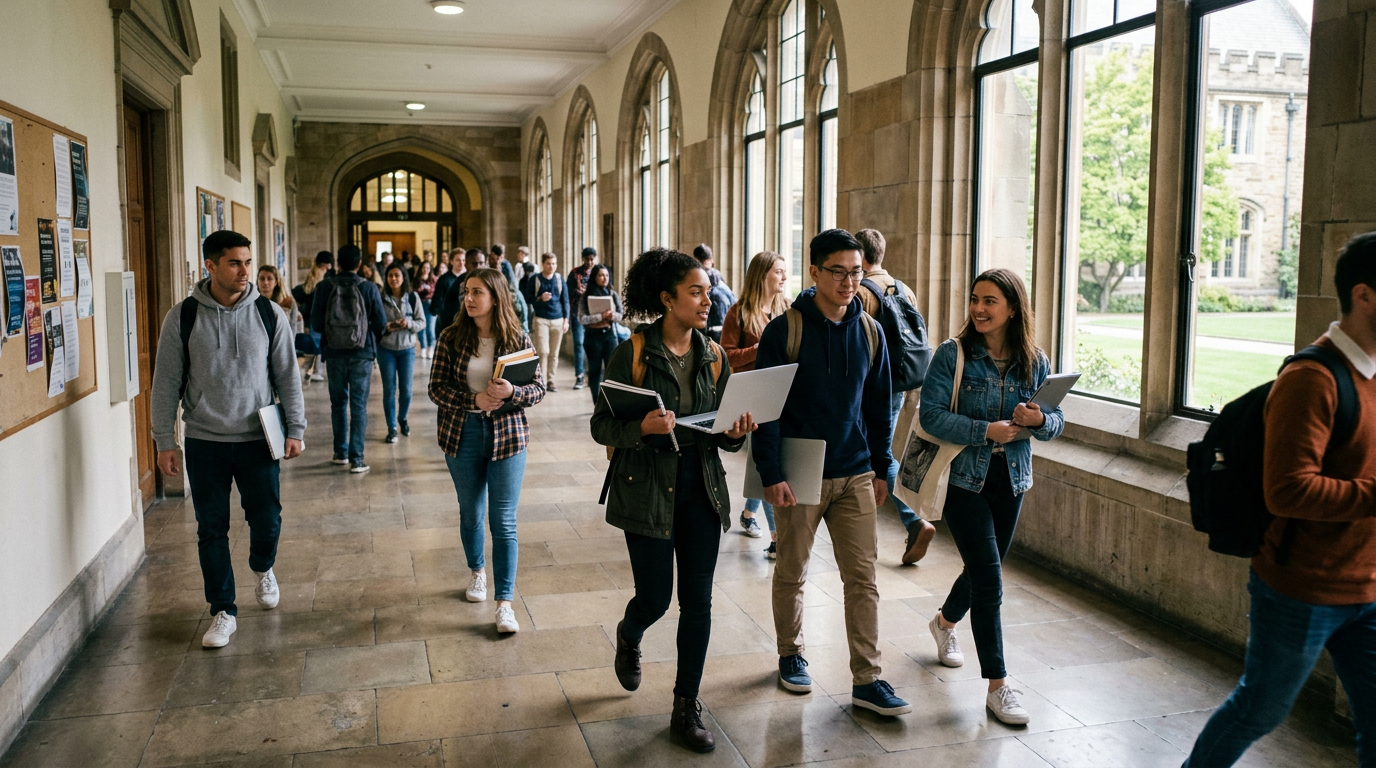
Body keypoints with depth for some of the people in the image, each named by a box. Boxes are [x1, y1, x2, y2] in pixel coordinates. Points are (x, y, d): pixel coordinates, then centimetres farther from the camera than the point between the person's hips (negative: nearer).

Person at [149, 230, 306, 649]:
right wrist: (164, 442, -2)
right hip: (204, 442, 0)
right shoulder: (182, 317, -4)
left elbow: (288, 376, 3)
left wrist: (295, 428, -1)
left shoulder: (269, 314, -2)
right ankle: (223, 612, 19)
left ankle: (262, 569, 39)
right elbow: (166, 384, 0)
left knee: (267, 521, 5)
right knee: (211, 530, 5)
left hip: (257, 439, 0)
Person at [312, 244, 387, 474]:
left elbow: (316, 324, -5)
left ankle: (341, 453, 24)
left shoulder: (324, 288, -7)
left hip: (334, 353, 2)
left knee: (338, 403, 16)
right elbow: (381, 324, -5)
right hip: (362, 353, -1)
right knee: (359, 406, 3)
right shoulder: (369, 289, -9)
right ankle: (356, 459, -1)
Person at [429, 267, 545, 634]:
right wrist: (474, 400, -21)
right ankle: (477, 571, 44)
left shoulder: (517, 339, -6)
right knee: (471, 514, 18)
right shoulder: (451, 337, -4)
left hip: (507, 436, -2)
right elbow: (437, 388, -5)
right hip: (462, 436, 2)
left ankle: (504, 602, 3)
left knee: (504, 522, -2)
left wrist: (512, 392, -24)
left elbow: (539, 390, -3)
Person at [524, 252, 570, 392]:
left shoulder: (560, 280, 8)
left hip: (558, 320, 3)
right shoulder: (535, 279, 1)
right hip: (541, 319, -3)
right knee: (543, 352, -10)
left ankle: (550, 380, 11)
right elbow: (528, 298, 2)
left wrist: (566, 320, 3)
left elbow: (565, 301, 10)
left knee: (554, 353, 4)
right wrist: (540, 298, -17)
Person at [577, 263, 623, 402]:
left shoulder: (613, 294, 6)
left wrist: (613, 316, -19)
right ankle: (597, 404, 14)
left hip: (610, 335, 1)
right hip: (593, 336, -1)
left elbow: (621, 315, 4)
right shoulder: (586, 296, -1)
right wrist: (600, 316, -21)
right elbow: (581, 319, -10)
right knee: (595, 370, 7)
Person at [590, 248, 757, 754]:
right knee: (655, 599, 3)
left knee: (698, 602, 5)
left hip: (700, 486, 4)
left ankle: (687, 709, 20)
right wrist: (642, 428, -27)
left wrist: (735, 433, -12)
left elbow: (721, 430, 11)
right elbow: (602, 426, -8)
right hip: (647, 488, -4)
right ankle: (628, 638, 41)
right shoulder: (631, 354, -9)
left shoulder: (713, 357, 4)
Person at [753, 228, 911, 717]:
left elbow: (878, 405, 12)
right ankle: (791, 655, 32)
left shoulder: (870, 331, 4)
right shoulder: (785, 330, -10)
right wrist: (771, 473, -16)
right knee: (792, 573, 11)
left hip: (855, 475, 4)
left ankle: (867, 679, 10)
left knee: (863, 576, 3)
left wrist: (881, 468, 11)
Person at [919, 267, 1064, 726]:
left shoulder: (1034, 361, 1)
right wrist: (987, 430, -25)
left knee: (983, 570, 19)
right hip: (964, 479, -4)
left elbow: (1057, 423, 4)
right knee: (989, 579, -8)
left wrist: (1039, 420, -19)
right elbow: (931, 415, -16)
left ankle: (944, 622, 51)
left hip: (1010, 481, 4)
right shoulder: (952, 354, -10)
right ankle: (997, 686, 2)